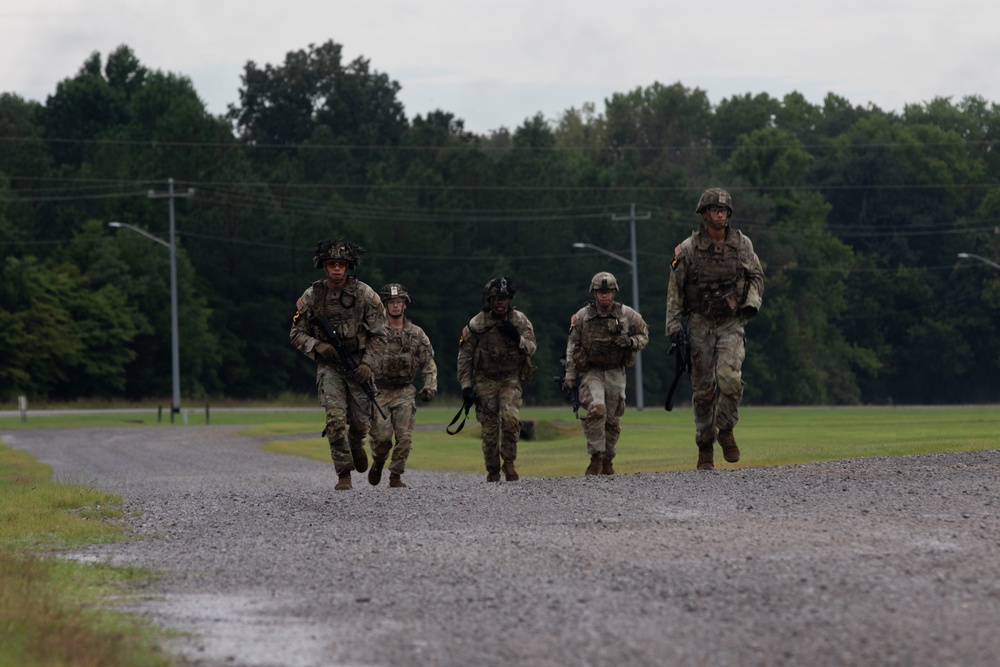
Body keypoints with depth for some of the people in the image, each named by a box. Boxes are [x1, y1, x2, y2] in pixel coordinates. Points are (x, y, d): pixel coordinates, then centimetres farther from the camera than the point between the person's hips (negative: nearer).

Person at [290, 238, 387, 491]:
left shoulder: (364, 294, -6)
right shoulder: (311, 296, -3)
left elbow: (379, 334, -3)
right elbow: (296, 334, 4)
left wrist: (368, 364, -15)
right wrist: (316, 346, -15)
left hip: (358, 363, 0)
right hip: (329, 364, 0)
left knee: (360, 421, 6)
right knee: (335, 418, -16)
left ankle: (356, 444, 43)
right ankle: (344, 474, -8)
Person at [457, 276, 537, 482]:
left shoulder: (519, 320, -3)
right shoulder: (477, 324, -7)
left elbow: (531, 349, -1)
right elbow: (464, 356, -2)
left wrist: (517, 338, -21)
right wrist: (466, 386, -6)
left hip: (510, 379, 0)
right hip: (485, 380, 0)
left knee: (510, 418, -23)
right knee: (490, 429, -1)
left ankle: (509, 463, -8)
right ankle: (492, 471, 16)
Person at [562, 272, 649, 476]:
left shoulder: (627, 315, -2)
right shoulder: (582, 317, -5)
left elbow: (643, 335, 11)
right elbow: (572, 348, 1)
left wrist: (631, 342, -12)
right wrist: (569, 378, -2)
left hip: (615, 373, 2)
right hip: (590, 372, -2)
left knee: (613, 420, 9)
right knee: (596, 410, -24)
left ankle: (608, 461, 27)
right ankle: (596, 457, -18)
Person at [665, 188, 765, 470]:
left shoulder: (742, 244, 1)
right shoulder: (688, 249, -4)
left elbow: (756, 276, 14)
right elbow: (675, 289, 1)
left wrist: (752, 302, -5)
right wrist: (674, 326, -4)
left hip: (732, 323, 0)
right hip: (700, 324, 0)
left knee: (730, 379, -21)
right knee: (703, 389, 2)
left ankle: (726, 429, 3)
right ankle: (705, 447, 15)